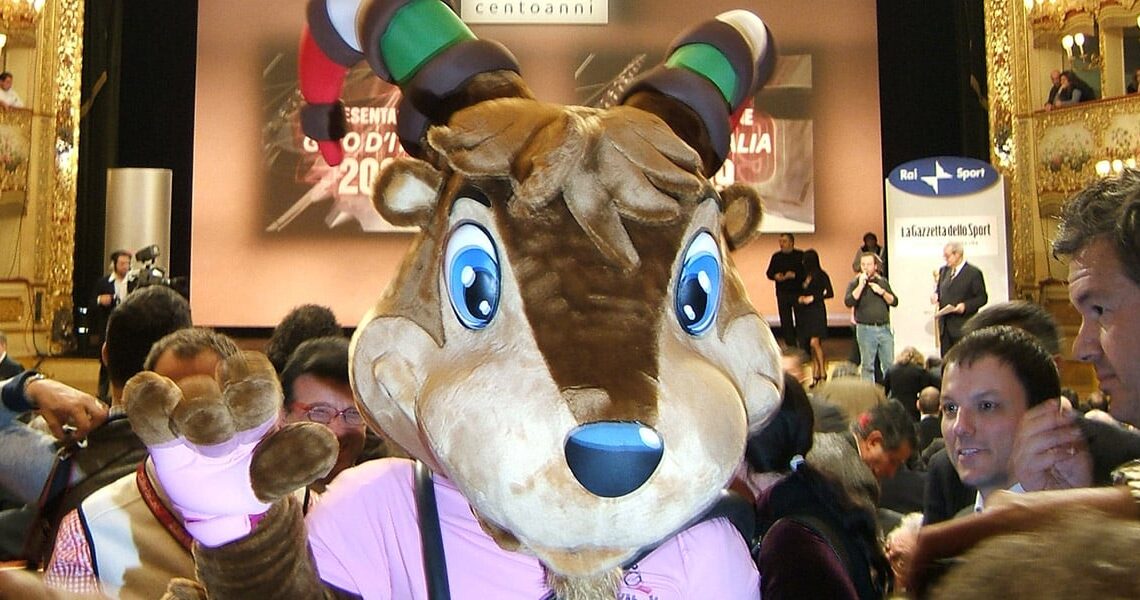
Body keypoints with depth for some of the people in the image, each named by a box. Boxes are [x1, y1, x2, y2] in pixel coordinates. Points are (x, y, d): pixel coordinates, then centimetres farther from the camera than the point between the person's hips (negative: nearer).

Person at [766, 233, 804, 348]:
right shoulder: (776, 256, 8)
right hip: (782, 293, 3)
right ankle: (790, 346, 14)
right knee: (785, 322, 5)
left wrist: (794, 275, -21)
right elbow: (769, 273, 10)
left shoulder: (800, 255, -3)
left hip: (798, 293, -3)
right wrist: (775, 276, -11)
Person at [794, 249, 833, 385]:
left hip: (817, 310, -6)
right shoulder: (804, 275, 13)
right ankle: (815, 374, 8)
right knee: (810, 344, 5)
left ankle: (823, 372, -5)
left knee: (814, 342, -15)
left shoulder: (821, 275, -4)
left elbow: (830, 293, -9)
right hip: (804, 312, 6)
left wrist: (812, 298, -12)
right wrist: (799, 298, 0)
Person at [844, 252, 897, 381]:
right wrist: (861, 285, -16)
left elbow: (894, 302, 8)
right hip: (865, 329, -3)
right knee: (868, 366, 1)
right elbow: (848, 302, -14)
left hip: (884, 328, 3)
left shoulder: (883, 282, 14)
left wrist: (881, 292, -7)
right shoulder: (855, 283, 2)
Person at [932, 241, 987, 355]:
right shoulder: (944, 271, 14)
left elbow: (982, 298, -6)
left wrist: (965, 306, -21)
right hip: (945, 326, 6)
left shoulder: (973, 273, -6)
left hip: (963, 326, -6)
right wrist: (936, 295, 1)